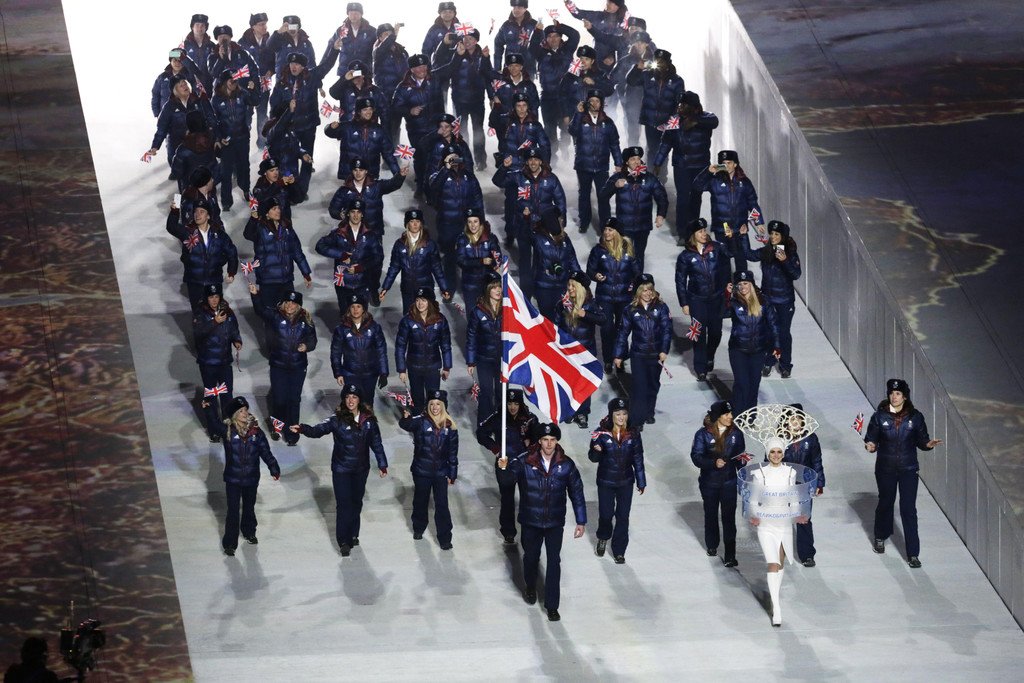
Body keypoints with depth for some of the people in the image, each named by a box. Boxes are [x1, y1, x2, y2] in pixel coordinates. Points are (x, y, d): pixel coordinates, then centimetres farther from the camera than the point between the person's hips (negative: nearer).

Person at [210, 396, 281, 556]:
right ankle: (230, 544, 9)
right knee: (233, 511, -1)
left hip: (251, 478, 3)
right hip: (233, 479, -2)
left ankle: (249, 532, 45)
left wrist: (274, 469, -13)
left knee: (249, 507, 21)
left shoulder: (256, 431, -7)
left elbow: (266, 452, -5)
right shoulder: (227, 430, -12)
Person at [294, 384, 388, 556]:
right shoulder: (337, 419, -12)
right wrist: (302, 429, -42)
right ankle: (344, 541, 1)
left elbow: (376, 443, 4)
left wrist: (382, 465, 4)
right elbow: (318, 430, -23)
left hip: (361, 469, 3)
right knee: (343, 503, -5)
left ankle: (353, 534, 34)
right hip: (341, 469, -3)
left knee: (356, 501, 16)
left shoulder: (368, 420, -4)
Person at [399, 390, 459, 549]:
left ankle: (445, 538, 9)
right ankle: (418, 528, 40)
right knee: (420, 501, 17)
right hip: (421, 470, 0)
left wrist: (452, 474, 3)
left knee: (442, 505, 0)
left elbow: (453, 452, 2)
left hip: (441, 472, 0)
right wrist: (406, 418, -53)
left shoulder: (449, 426, -3)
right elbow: (406, 425, -30)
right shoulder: (421, 421, -9)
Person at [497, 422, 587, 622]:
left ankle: (552, 606, 8)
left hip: (555, 523, 0)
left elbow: (577, 493, -2)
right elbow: (507, 481, -19)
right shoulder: (525, 461, -13)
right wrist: (503, 469, -42)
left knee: (554, 562, 0)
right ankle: (530, 588, 47)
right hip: (530, 522, 0)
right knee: (531, 557, 19)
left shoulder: (566, 465, -9)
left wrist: (581, 521, -1)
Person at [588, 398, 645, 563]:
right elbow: (593, 458, -7)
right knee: (606, 514, 7)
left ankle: (619, 551, 20)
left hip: (626, 482, 1)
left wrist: (641, 482, 5)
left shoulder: (633, 434, -7)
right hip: (606, 481, -1)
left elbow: (638, 459, 1)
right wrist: (596, 451, -31)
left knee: (623, 517, 5)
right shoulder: (602, 433, -13)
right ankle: (603, 538, 39)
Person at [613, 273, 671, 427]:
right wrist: (618, 355, 2)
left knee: (653, 384, 16)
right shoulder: (630, 310, -3)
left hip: (656, 355, 2)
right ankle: (638, 420, -2)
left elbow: (667, 329, -8)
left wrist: (664, 350, -18)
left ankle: (649, 413, 37)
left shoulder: (661, 307, -3)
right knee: (639, 386, -6)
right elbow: (623, 333, 2)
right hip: (638, 355, -2)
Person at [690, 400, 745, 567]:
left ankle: (730, 556, -6)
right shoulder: (703, 434, -8)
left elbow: (740, 457, 4)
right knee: (711, 515, 19)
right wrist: (713, 463, -27)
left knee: (729, 518, -6)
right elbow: (696, 457, -12)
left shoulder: (736, 434, -2)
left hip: (729, 482, -1)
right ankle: (712, 546, 40)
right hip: (709, 482, 1)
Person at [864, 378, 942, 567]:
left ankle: (913, 554, -2)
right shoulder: (880, 416, -6)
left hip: (908, 469, -1)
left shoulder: (915, 417, -5)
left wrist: (928, 444, -20)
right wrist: (870, 446, -26)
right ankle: (880, 537, 48)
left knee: (909, 509, -6)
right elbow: (871, 438, -4)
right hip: (885, 468, 1)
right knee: (885, 503, 20)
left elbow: (921, 440, 1)